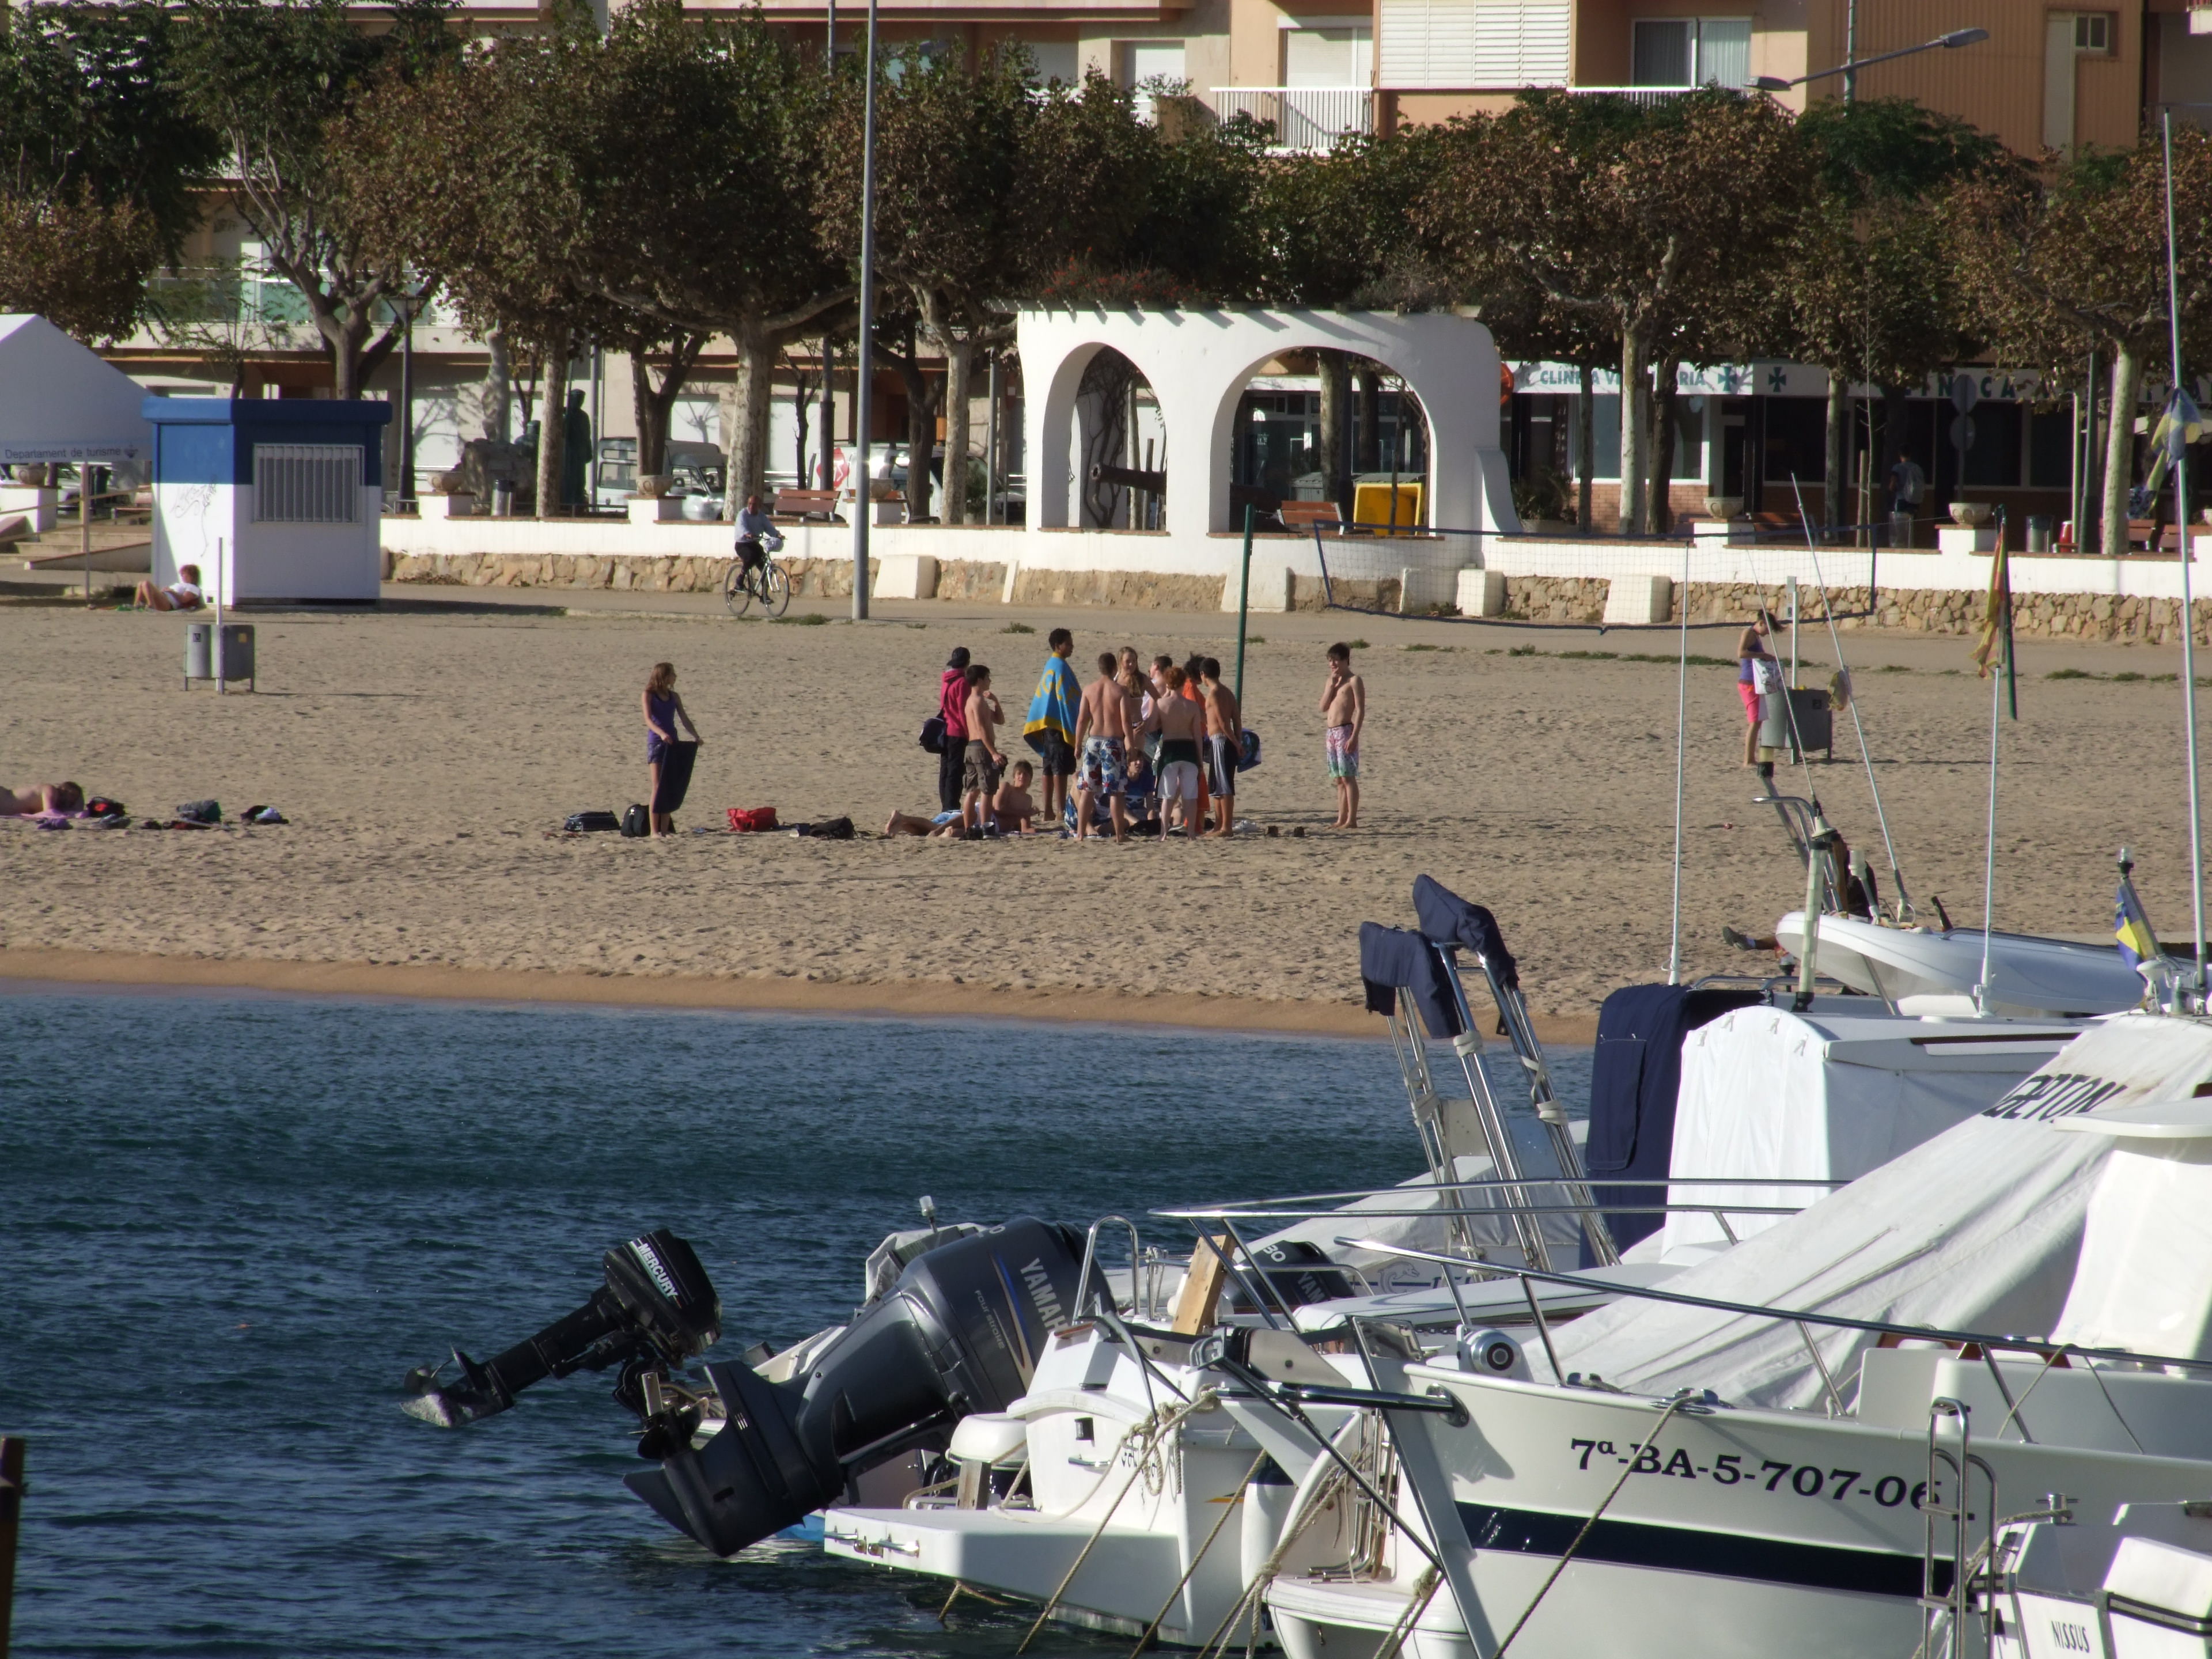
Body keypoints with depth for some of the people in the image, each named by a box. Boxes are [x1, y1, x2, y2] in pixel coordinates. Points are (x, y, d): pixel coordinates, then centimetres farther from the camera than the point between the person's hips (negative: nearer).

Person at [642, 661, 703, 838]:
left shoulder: (674, 697, 13)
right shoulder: (649, 695, -1)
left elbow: (685, 719, 12)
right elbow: (648, 720, -13)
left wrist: (696, 736, -4)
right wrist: (661, 733, -30)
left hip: (672, 743, 5)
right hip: (656, 742, -5)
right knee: (658, 786, -10)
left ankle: (665, 829, 6)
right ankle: (654, 830, -10)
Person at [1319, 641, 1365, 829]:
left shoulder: (1354, 681, -4)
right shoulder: (1332, 681, 18)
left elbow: (1360, 710, -10)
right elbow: (1324, 707, 11)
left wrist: (1355, 736, -18)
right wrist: (1332, 685, 0)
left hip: (1345, 730, -8)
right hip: (1332, 733, 8)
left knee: (1348, 777, -10)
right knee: (1339, 779, 10)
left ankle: (1352, 820, -12)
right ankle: (1342, 819, 13)